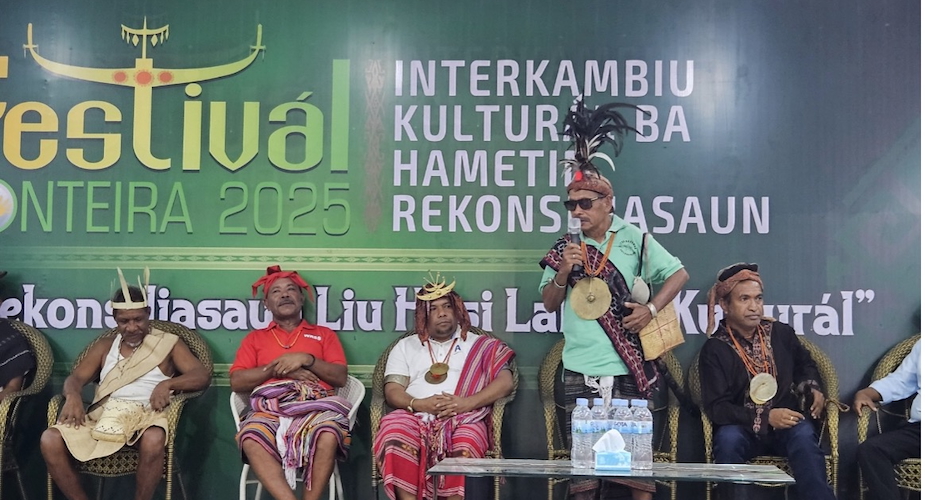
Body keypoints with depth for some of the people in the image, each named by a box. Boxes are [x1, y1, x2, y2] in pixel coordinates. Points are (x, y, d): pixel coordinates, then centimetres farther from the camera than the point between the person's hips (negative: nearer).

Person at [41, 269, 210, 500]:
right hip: (102, 415, 3)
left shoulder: (168, 343, 11)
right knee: (50, 440, -22)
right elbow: (76, 378, 14)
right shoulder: (104, 346, 22)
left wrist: (168, 384, -18)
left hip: (146, 415, -3)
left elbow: (202, 375, 1)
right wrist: (73, 395, -11)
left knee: (153, 441, -39)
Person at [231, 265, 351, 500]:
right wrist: (275, 368, 0)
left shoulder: (324, 334, 25)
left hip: (315, 405, 0)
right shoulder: (254, 338, 26)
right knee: (251, 438, -36)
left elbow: (341, 377, 11)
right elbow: (237, 382, 12)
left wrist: (307, 359, -3)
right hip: (270, 407, 0)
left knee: (328, 435, -37)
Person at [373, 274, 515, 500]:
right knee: (395, 439, -33)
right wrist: (419, 404, -13)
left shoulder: (479, 345, 17)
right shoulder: (405, 346, 21)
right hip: (415, 418, 1)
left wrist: (467, 402, -13)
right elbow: (392, 392, 9)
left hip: (463, 419, -1)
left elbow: (505, 382, 3)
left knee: (464, 448, -35)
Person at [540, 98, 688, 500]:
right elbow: (549, 304, 7)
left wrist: (651, 308, -10)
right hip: (579, 372, 2)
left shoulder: (633, 239, -1)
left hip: (628, 370, -2)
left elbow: (678, 274, 3)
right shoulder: (565, 248, 6)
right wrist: (563, 273, -10)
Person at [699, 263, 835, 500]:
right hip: (742, 428, -2)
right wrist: (765, 418, -21)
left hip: (785, 424, 2)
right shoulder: (714, 349, -7)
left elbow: (805, 364, 26)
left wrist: (812, 388, 4)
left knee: (804, 434, -31)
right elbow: (716, 407, -12)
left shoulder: (781, 333, 4)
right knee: (727, 439, -35)